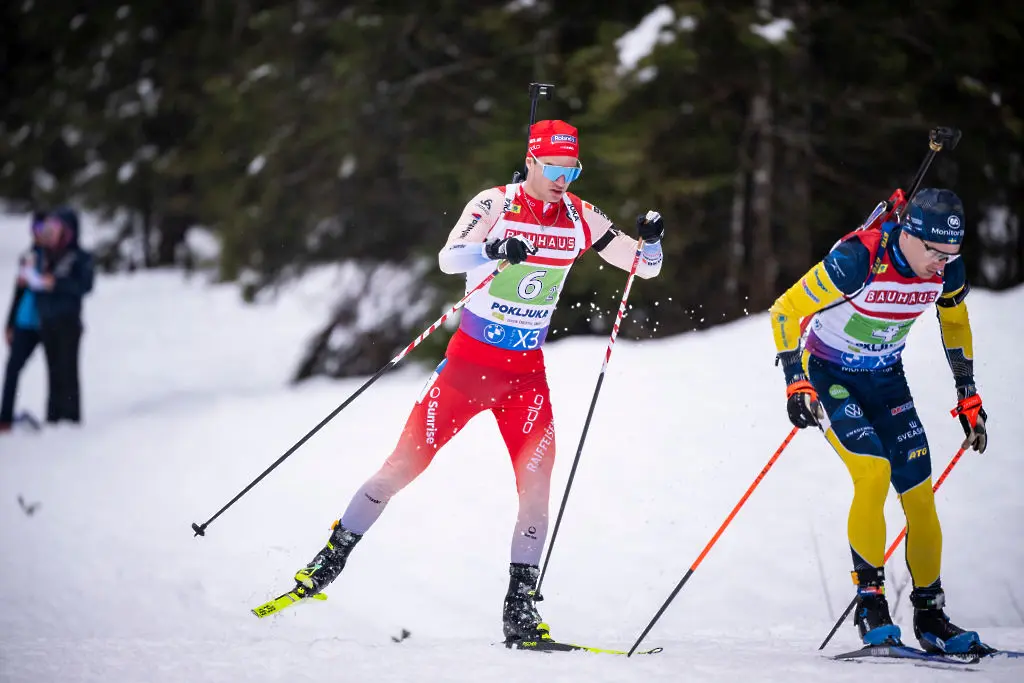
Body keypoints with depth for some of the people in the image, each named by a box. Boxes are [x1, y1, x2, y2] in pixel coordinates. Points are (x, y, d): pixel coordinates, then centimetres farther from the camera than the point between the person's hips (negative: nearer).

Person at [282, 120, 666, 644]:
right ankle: (333, 557, 11)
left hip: (527, 372, 3)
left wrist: (651, 242, -18)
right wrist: (492, 251, -44)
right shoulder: (493, 206, -10)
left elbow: (645, 267, 5)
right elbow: (448, 259, -25)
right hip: (469, 359, -3)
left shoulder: (579, 219, 1)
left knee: (536, 481, -9)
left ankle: (519, 608, -2)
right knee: (407, 462, -3)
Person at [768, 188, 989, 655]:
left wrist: (968, 397, 11)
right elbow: (786, 310, -23)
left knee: (919, 494, -3)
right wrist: (796, 383, -28)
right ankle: (870, 603, -16)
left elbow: (955, 324, 9)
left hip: (886, 379, 5)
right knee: (874, 471, -25)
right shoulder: (858, 260, -31)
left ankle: (929, 615, 10)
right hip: (829, 374, -5)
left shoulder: (947, 271, -13)